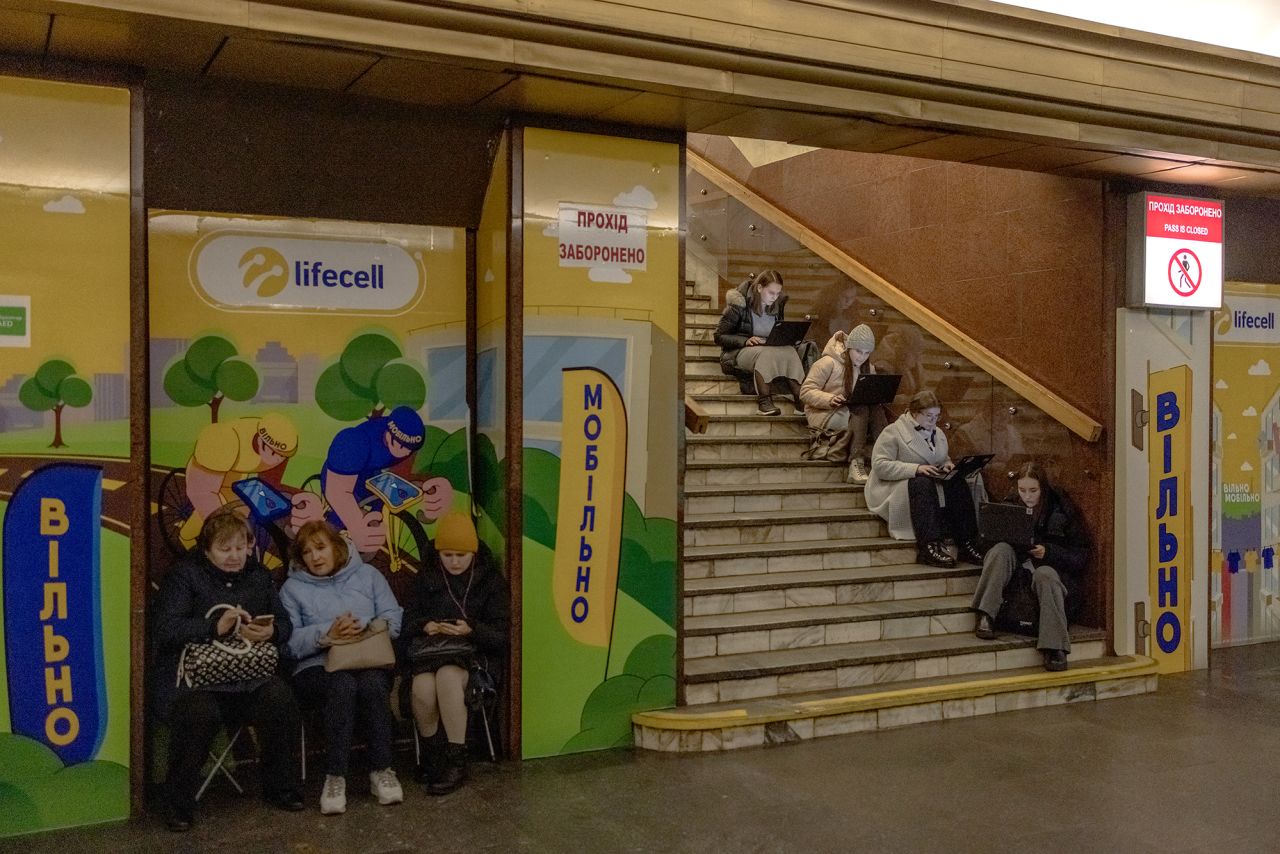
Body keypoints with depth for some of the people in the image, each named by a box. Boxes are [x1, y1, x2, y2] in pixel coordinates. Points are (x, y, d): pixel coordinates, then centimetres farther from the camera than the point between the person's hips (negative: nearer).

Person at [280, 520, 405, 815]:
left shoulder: (368, 575, 18)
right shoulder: (293, 588, 14)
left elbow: (394, 619, 7)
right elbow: (289, 641, -2)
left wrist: (365, 630, -12)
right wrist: (327, 634, -17)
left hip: (370, 662, 1)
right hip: (317, 667, -1)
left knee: (372, 684, -34)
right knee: (343, 685, -36)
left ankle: (382, 770, -22)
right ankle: (335, 777, -28)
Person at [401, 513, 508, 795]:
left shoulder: (490, 579, 5)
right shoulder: (427, 576, 12)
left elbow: (500, 634, 0)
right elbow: (408, 619, 12)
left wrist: (471, 630, -21)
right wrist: (424, 625, -13)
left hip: (470, 652, -2)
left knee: (448, 677, -37)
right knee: (423, 687, -33)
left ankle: (456, 761, -25)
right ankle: (432, 751, -6)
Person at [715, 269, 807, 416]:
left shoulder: (777, 304, 7)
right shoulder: (739, 304, -10)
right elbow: (719, 336, -9)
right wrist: (745, 341, -24)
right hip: (738, 352, -5)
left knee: (790, 352, -29)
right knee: (766, 353, -38)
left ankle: (799, 398, -38)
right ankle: (764, 400, -41)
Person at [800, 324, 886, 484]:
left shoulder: (869, 369, 11)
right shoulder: (828, 363, -10)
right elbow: (806, 391, -14)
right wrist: (829, 399, -31)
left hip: (856, 414, 6)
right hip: (823, 414, -6)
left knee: (877, 409, -25)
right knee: (861, 410, -32)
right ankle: (856, 464, -41)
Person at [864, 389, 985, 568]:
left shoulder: (938, 434, 16)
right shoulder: (893, 432, -8)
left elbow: (943, 459, 28)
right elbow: (879, 466, -17)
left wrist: (947, 465, 1)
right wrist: (915, 469, -27)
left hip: (931, 483, 7)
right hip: (895, 487, -7)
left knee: (958, 483, -20)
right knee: (923, 484, -37)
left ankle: (966, 542, -25)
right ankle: (929, 545, -44)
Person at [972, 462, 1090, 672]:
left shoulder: (1061, 511, -1)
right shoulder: (1010, 506, 8)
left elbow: (1081, 556, -3)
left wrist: (1048, 552, -19)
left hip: (1051, 567, -3)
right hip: (1018, 567, 3)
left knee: (1045, 575, -37)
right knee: (1000, 550, -27)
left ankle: (1055, 648, -40)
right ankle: (986, 618, -34)